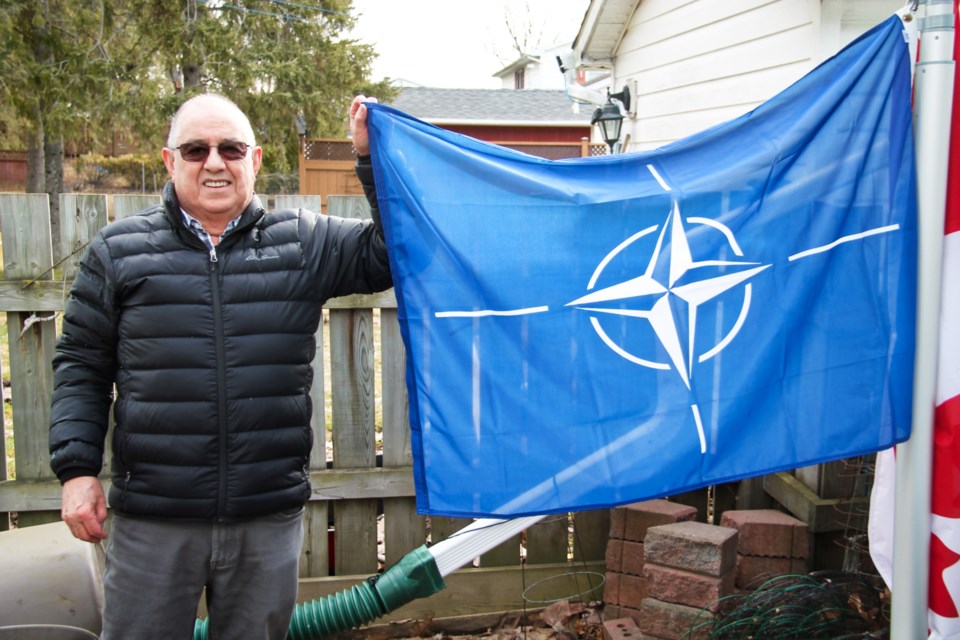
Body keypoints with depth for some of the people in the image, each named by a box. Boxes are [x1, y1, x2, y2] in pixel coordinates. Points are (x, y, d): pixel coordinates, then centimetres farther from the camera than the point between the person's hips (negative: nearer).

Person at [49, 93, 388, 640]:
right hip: (151, 520, 0)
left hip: (270, 517, 1)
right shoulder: (118, 250, 5)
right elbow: (82, 365, 7)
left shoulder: (305, 242, 6)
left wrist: (372, 159, -5)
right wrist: (77, 469, -1)